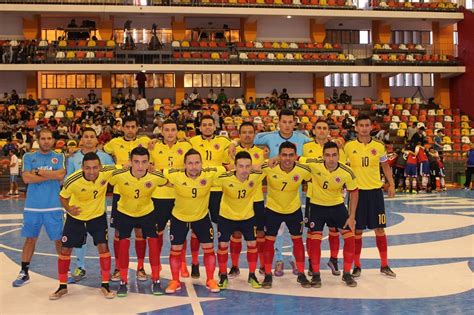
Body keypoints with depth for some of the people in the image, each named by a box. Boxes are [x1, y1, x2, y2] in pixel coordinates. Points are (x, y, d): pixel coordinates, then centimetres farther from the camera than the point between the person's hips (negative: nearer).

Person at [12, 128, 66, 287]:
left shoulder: (59, 157, 5)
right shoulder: (29, 157, 6)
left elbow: (61, 175, -12)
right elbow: (26, 178, -9)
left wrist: (38, 171, -9)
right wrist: (51, 176, -11)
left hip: (53, 206, -1)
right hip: (32, 206, 1)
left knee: (59, 240, 4)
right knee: (30, 239, 8)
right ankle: (24, 273, 19)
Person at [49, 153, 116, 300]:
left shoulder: (107, 172, -27)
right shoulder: (73, 180, -30)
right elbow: (63, 196, -11)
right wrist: (68, 209, -25)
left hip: (98, 215, 1)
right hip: (76, 216, 0)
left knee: (103, 247, -8)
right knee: (65, 250, 3)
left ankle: (105, 285, 8)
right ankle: (62, 286, 21)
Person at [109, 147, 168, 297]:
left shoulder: (156, 176, -27)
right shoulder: (119, 175, -30)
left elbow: (169, 182, -5)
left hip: (147, 212, 1)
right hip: (124, 213, 0)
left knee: (153, 242, -6)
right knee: (124, 243, -5)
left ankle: (156, 281, 10)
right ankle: (123, 282, 10)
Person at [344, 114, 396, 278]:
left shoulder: (379, 146, 2)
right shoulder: (349, 146, -3)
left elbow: (385, 166, 13)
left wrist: (391, 184, 5)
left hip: (375, 191, 1)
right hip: (357, 191, -1)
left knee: (379, 229, 6)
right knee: (357, 230, 4)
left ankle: (384, 265, 18)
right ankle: (357, 266, 16)